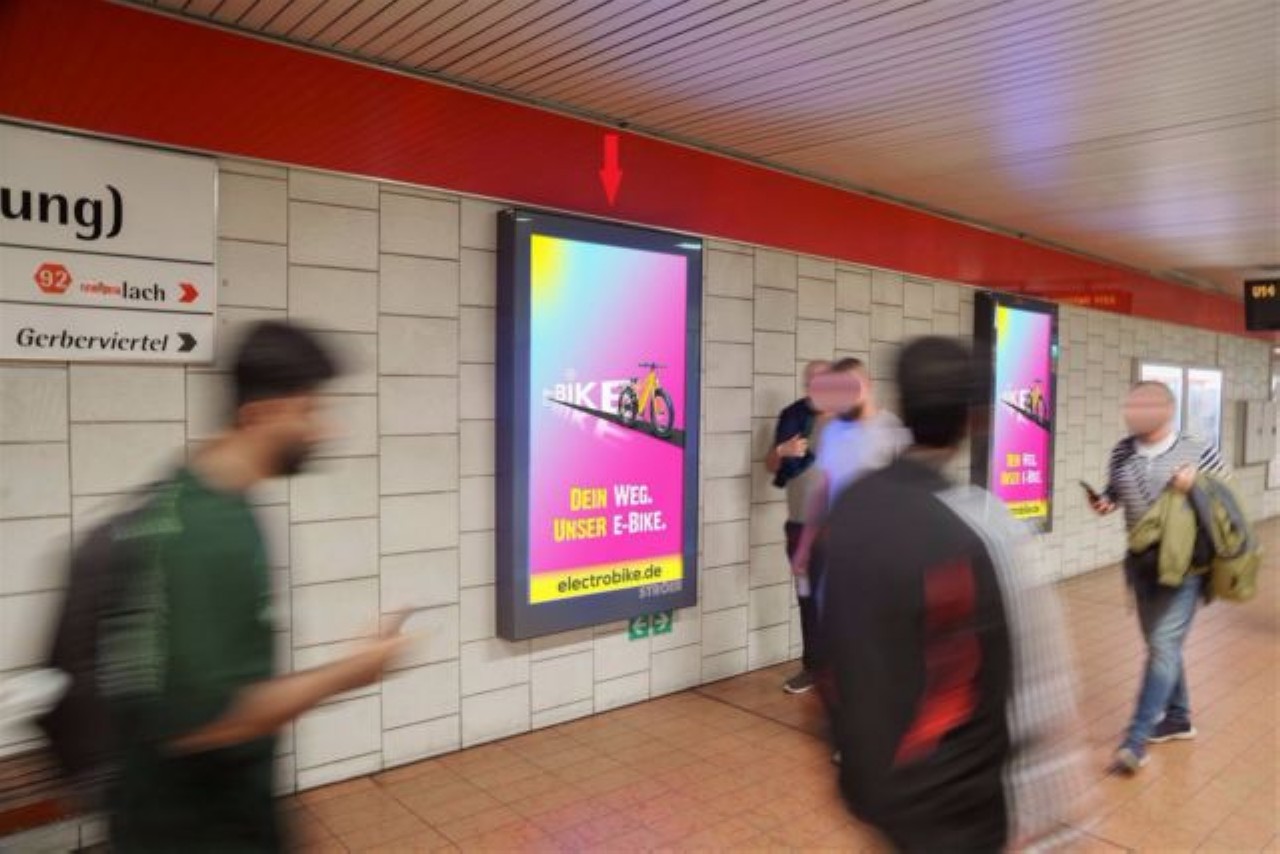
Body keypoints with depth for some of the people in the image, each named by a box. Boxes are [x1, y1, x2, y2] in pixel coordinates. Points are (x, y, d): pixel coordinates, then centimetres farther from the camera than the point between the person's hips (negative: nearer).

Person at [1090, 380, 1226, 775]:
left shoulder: (1199, 452, -10)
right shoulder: (1123, 451, -1)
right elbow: (1114, 490, 13)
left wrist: (1197, 485, -19)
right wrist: (1104, 502, -9)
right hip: (1141, 562, 5)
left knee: (1164, 645, -9)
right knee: (1160, 644, 16)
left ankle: (1136, 738, -7)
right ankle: (1178, 718, 35)